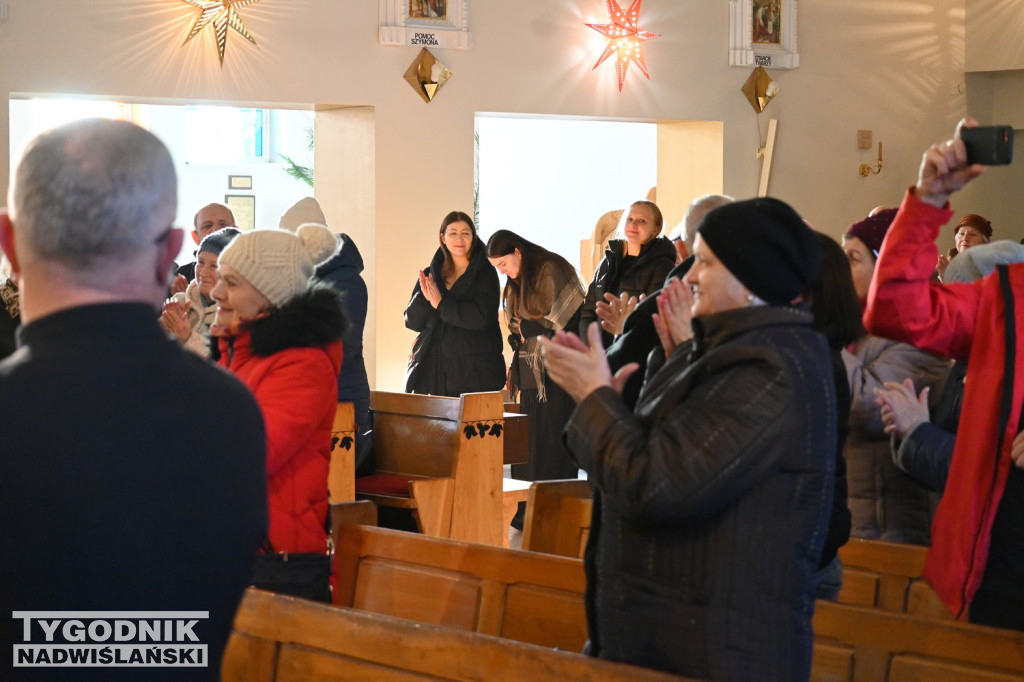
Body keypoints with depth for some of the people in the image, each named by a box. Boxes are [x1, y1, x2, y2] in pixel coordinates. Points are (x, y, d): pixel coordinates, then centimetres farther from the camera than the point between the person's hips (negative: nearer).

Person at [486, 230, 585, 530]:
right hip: (531, 372, 8)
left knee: (553, 440, -7)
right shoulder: (515, 284, 17)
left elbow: (561, 321, -13)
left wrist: (525, 328, -6)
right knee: (527, 443, 4)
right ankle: (528, 514, 7)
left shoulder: (551, 270, -8)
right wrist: (515, 369, 12)